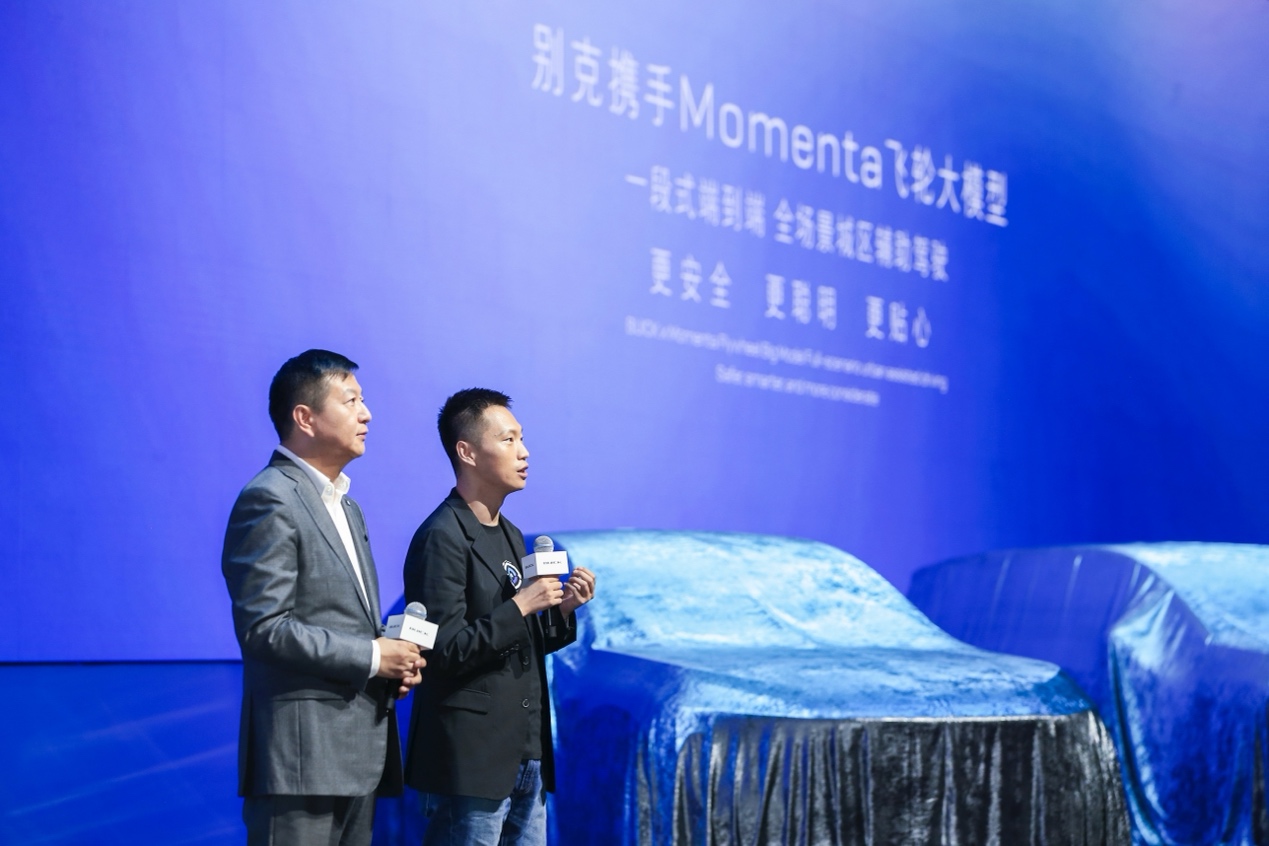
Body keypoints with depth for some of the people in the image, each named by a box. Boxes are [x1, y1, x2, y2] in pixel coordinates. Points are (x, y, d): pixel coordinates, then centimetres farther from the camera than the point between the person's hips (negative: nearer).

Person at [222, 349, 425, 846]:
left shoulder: (344, 504, 19)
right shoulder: (270, 500, -11)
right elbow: (263, 628, -18)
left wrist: (394, 662, 4)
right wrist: (371, 656, -14)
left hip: (358, 750, 9)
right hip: (302, 753, -9)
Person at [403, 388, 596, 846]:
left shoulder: (511, 536, 15)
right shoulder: (442, 538, -12)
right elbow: (444, 651, -18)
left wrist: (562, 611, 2)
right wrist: (520, 606, -19)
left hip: (526, 759, 8)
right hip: (471, 764, -8)